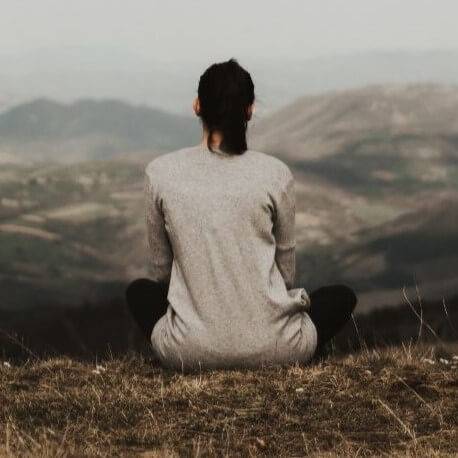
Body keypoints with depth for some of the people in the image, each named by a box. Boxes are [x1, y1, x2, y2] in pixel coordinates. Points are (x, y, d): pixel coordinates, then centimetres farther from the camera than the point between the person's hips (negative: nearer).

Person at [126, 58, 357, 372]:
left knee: (139, 291, 35)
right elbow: (287, 267, 9)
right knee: (343, 296, 30)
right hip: (272, 347, -1)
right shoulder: (276, 173, -5)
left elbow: (160, 268, 10)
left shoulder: (161, 172, -3)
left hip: (190, 351, 1)